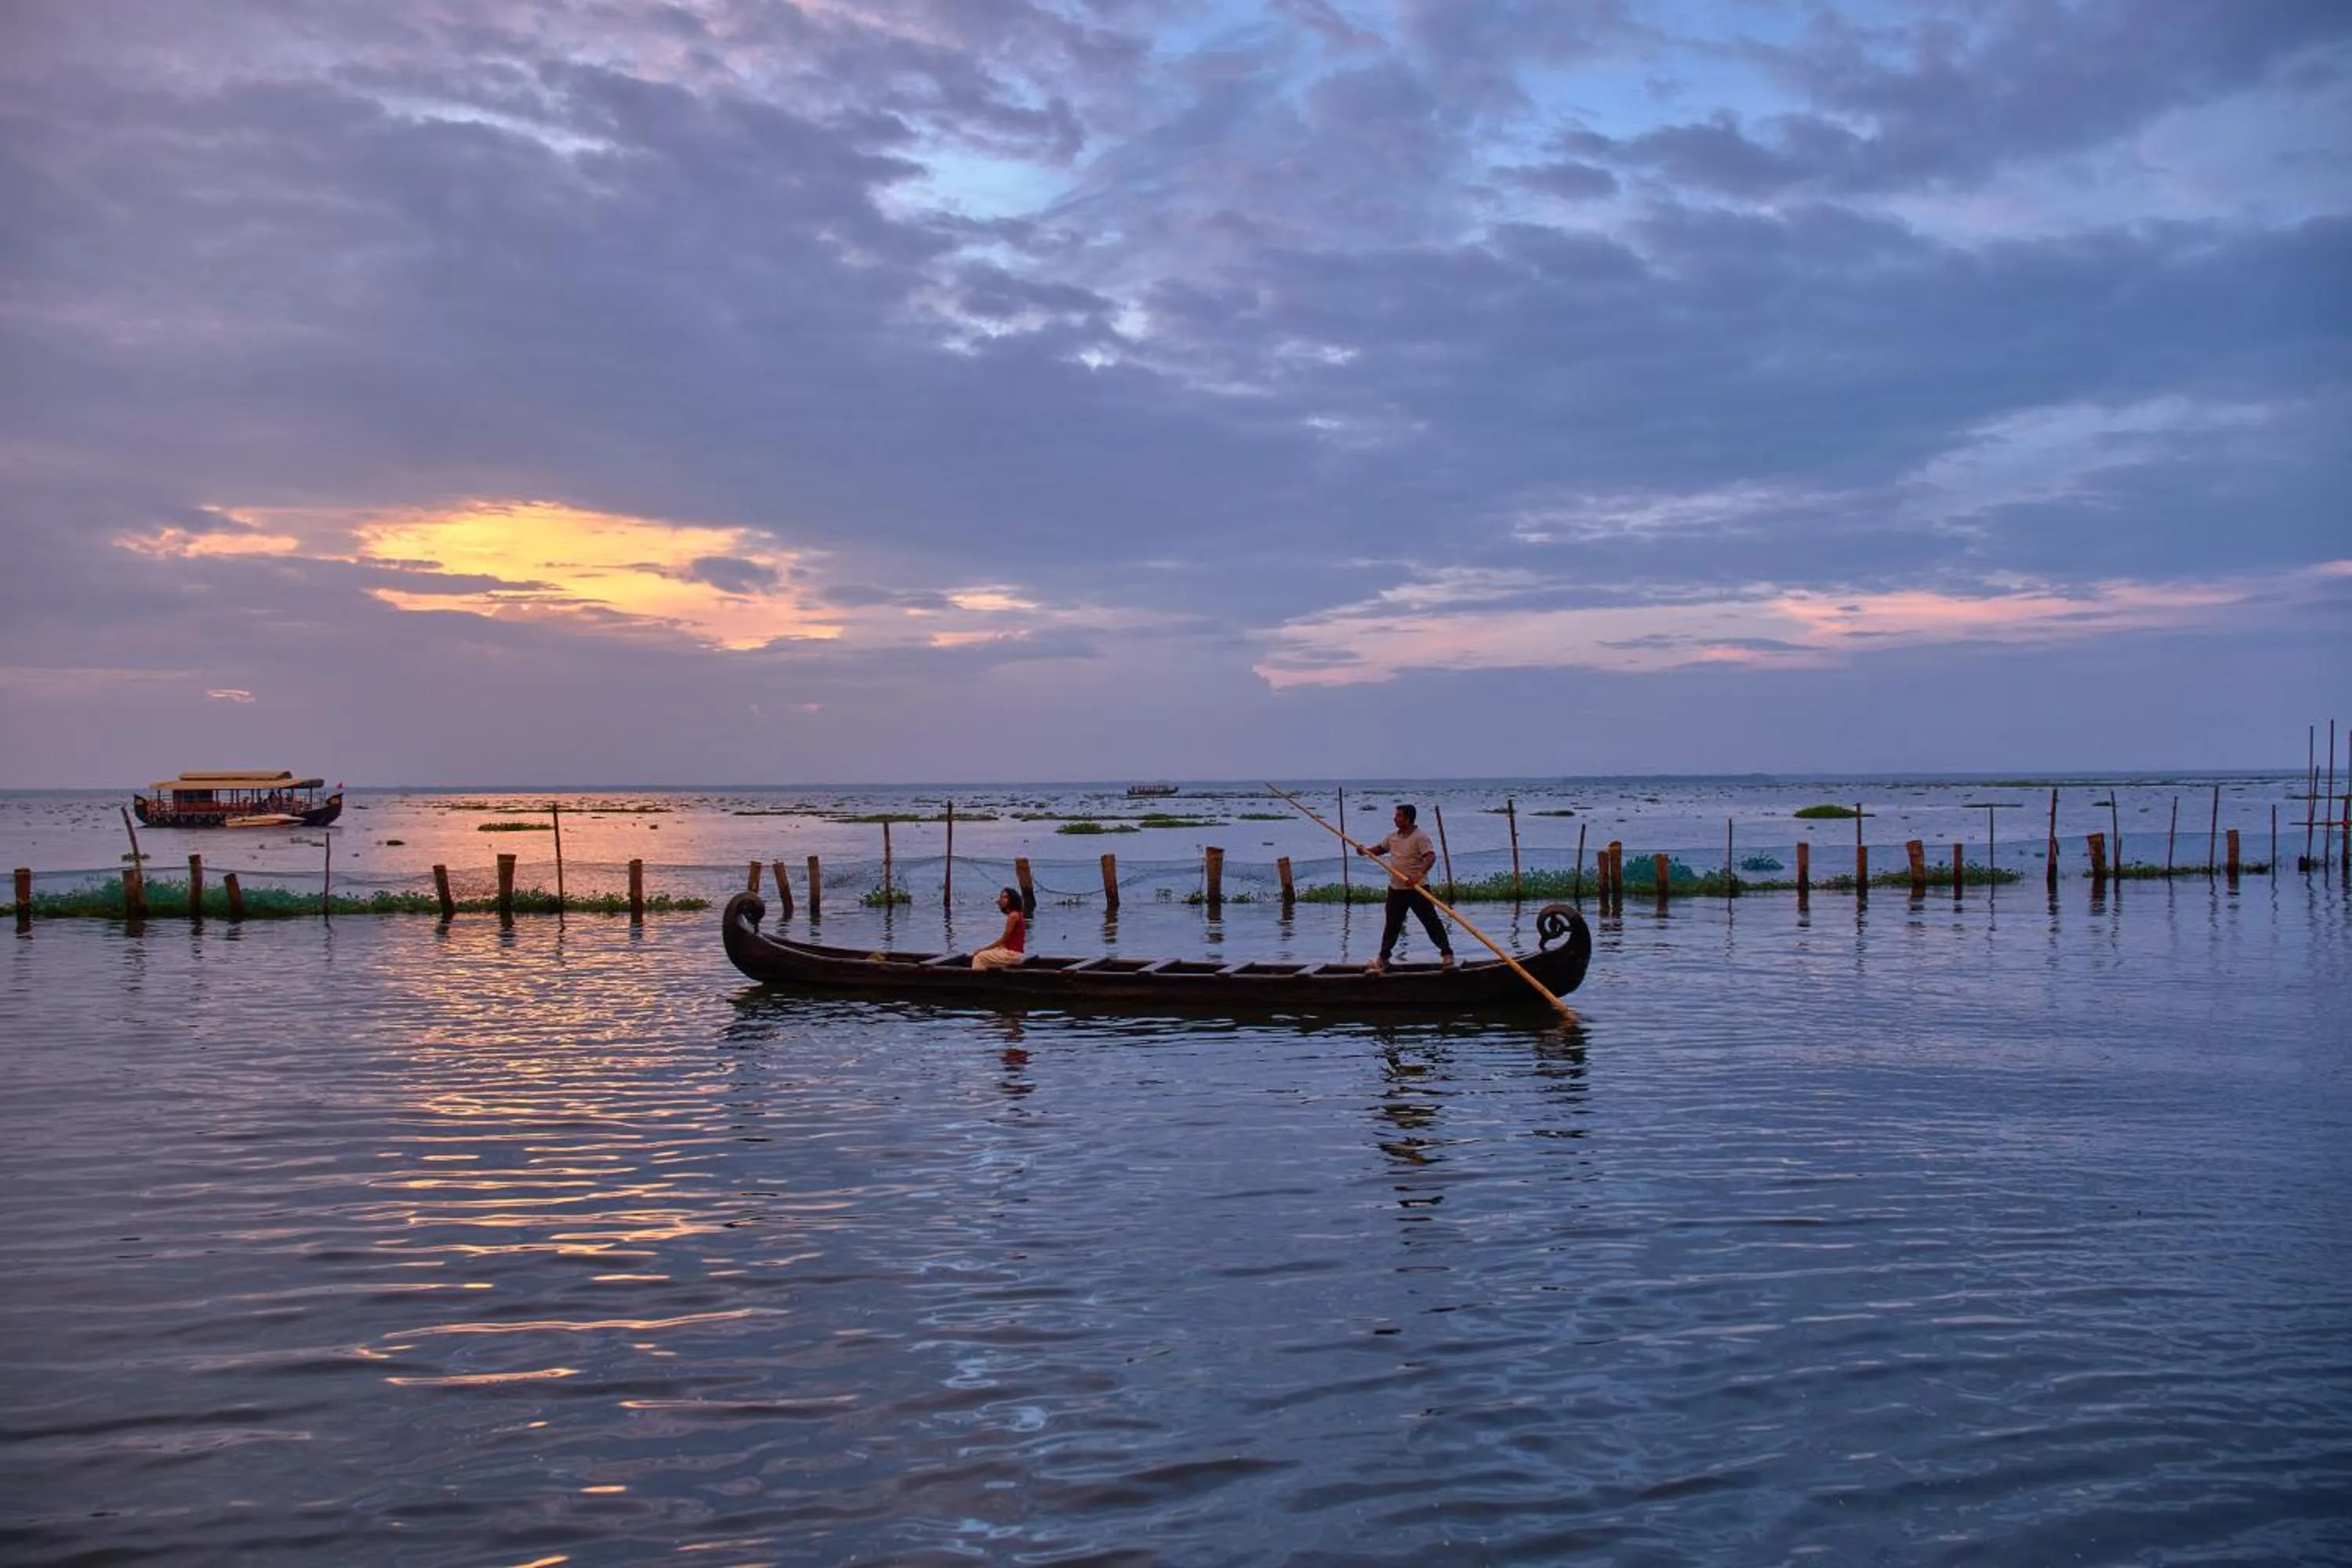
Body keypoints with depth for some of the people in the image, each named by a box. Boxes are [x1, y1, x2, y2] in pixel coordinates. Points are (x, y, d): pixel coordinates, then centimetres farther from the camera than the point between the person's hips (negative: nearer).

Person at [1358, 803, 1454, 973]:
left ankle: (1447, 953, 3)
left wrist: (1419, 875, -39)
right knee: (1392, 925, 14)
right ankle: (1383, 958, 21)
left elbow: (1431, 857, -25)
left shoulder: (1420, 837, -13)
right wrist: (1366, 850, 7)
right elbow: (1380, 848, 26)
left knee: (1431, 921, -3)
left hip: (1416, 889, -7)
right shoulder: (1393, 837, 10)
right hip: (1396, 888, 7)